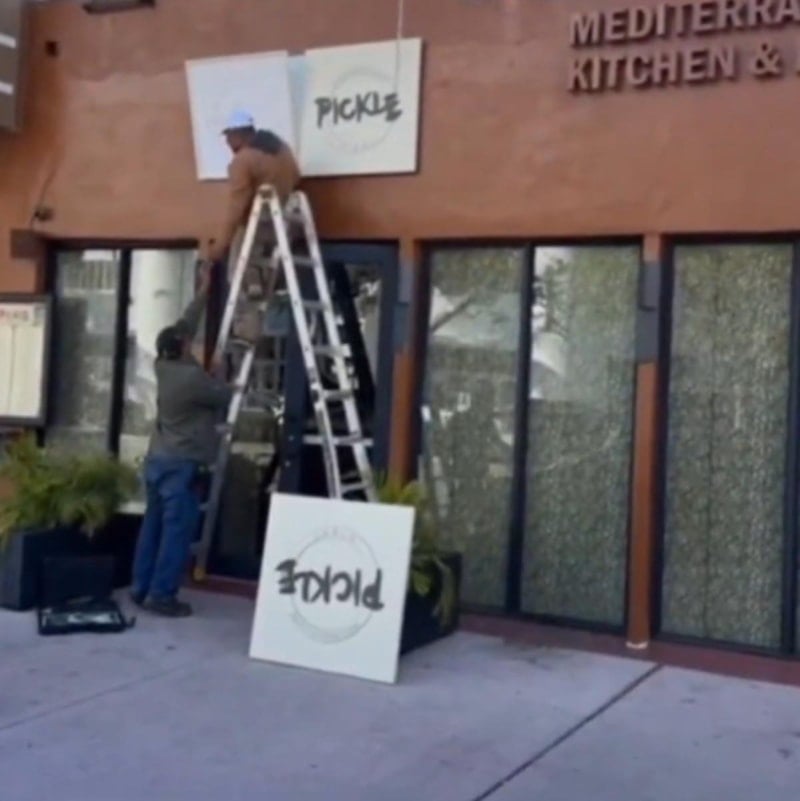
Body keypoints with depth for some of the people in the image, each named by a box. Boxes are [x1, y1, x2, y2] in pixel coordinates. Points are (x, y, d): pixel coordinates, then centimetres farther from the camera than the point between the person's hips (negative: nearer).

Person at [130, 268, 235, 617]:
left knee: (153, 525, 13)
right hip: (180, 464, -9)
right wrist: (224, 383, 18)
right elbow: (226, 396, -3)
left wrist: (202, 293, 24)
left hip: (157, 459, 9)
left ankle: (141, 588, 18)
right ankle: (161, 596, -3)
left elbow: (184, 327, 17)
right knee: (178, 530, -4)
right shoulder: (193, 378, -18)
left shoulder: (163, 366, 5)